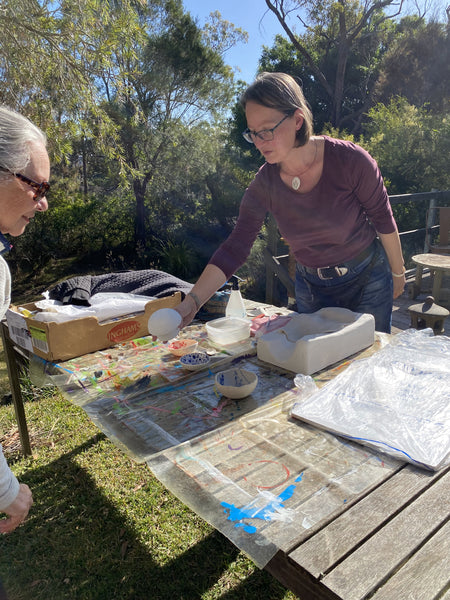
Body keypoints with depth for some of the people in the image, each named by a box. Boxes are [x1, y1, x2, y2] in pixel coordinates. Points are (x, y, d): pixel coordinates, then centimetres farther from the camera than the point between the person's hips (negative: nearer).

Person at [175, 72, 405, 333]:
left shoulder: (350, 160, -22)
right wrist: (192, 302, -28)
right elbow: (235, 248, -18)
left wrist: (397, 273, 3)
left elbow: (384, 220, -9)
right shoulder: (265, 184, -14)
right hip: (311, 288, 3)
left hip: (368, 279, -2)